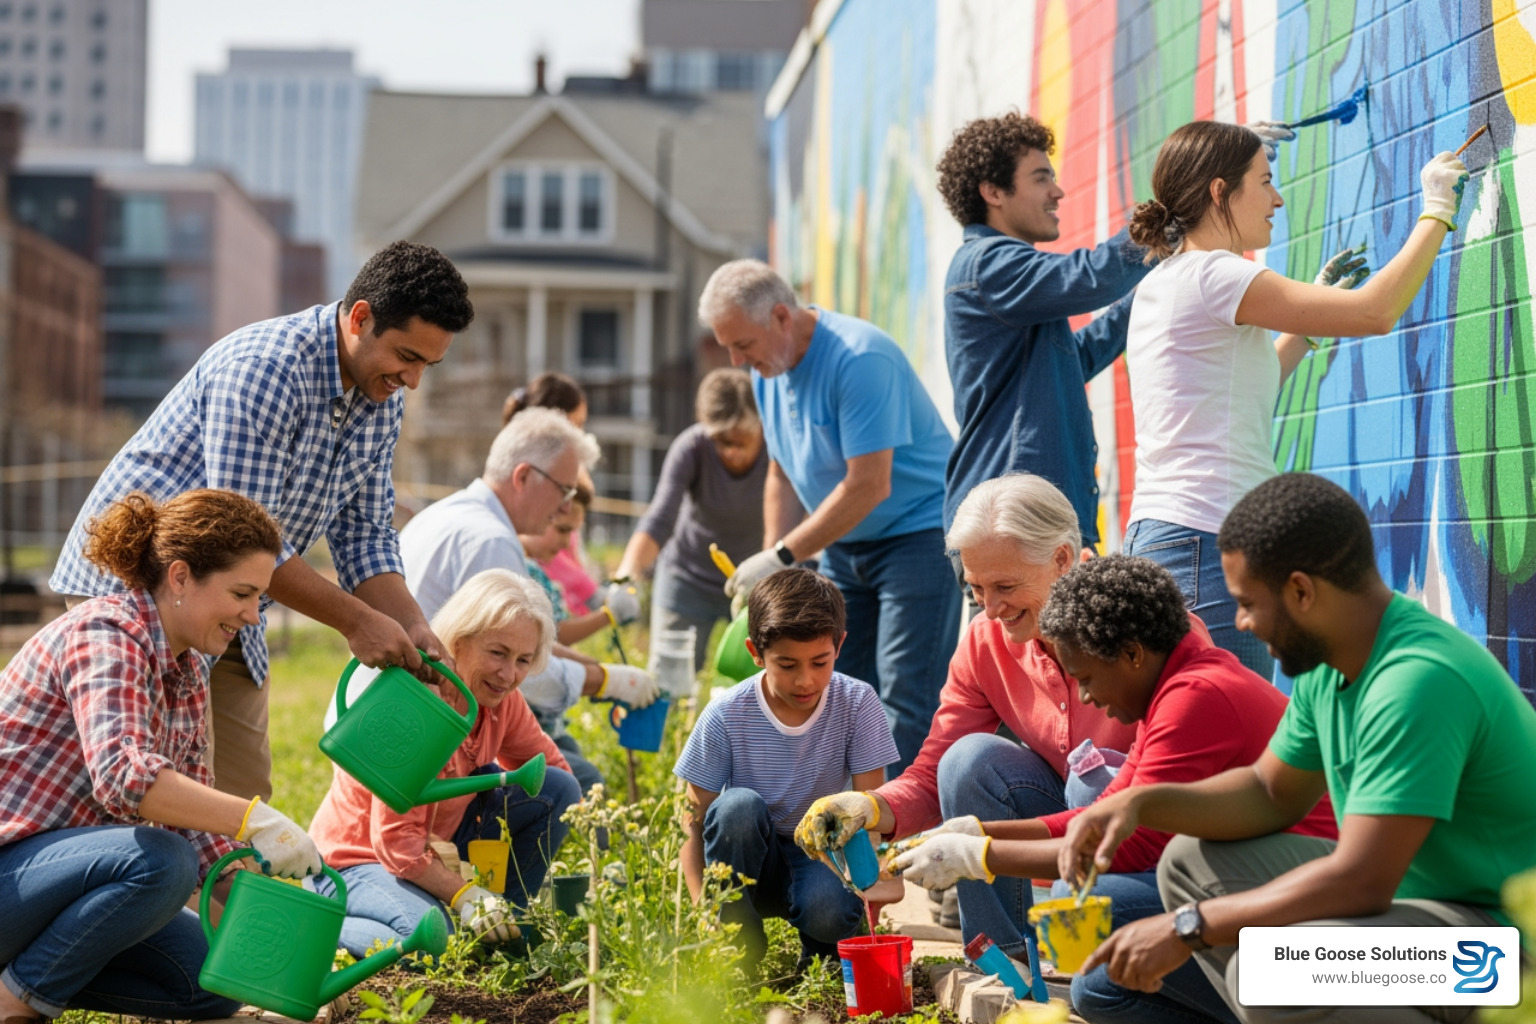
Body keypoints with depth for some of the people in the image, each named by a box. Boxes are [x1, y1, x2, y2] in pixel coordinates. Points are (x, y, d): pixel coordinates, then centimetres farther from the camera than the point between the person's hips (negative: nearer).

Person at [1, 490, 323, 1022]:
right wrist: (252, 820, -41)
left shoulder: (188, 672, 9)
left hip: (60, 866, 9)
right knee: (160, 861, -33)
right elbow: (121, 775, -36)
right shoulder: (106, 633, -19)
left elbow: (189, 811, 12)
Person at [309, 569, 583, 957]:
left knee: (557, 789, -8)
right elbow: (395, 839, -28)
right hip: (357, 860, -7)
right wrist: (462, 893, -37)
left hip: (439, 845, 7)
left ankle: (499, 928, 0)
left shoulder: (500, 700, -6)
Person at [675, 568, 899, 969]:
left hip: (821, 854, 0)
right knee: (738, 805, -33)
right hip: (746, 861, 0)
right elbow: (696, 826, -11)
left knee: (829, 910, -35)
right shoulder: (726, 717, -15)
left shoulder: (857, 704, -12)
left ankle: (821, 956, 3)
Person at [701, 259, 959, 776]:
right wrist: (769, 566, 4)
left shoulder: (860, 359, -24)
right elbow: (782, 474, 14)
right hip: (845, 545, 9)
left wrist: (781, 557, -22)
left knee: (905, 696, -14)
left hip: (919, 534, -8)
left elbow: (869, 486, -26)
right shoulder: (768, 368, 4)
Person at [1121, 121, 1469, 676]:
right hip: (1204, 547, -10)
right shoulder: (1210, 274, -10)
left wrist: (1317, 300, 30)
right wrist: (1437, 212, -1)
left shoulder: (1158, 287, 19)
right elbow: (1377, 312, -14)